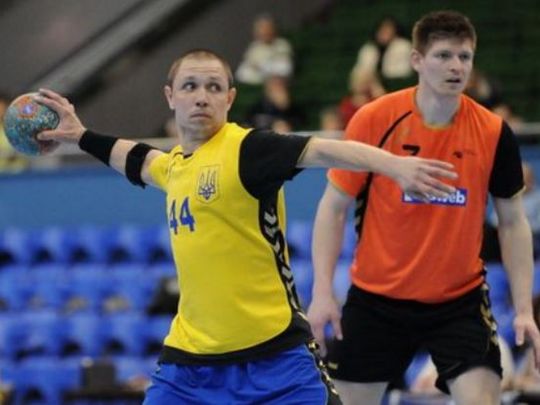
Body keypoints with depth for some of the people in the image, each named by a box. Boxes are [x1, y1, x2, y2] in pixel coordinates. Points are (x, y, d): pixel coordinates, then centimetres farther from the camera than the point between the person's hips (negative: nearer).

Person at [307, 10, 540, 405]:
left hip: (460, 301, 0)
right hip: (376, 298, 0)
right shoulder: (373, 120, -10)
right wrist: (322, 291, -10)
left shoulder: (493, 133, -7)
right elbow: (334, 206, -3)